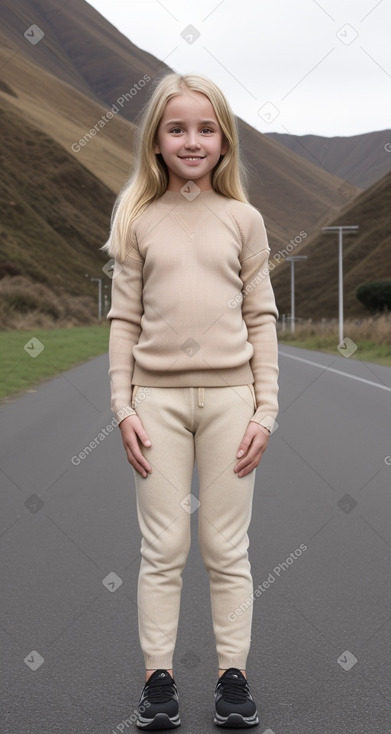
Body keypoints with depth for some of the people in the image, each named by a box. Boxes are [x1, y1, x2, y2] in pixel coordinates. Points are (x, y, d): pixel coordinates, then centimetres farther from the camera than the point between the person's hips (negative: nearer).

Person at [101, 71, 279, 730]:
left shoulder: (243, 220, 5)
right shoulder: (138, 220, 5)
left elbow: (261, 318, 4)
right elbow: (124, 319, 5)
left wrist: (265, 410, -1)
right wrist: (123, 408, -2)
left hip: (230, 394, 0)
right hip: (158, 396, 0)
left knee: (227, 548, 5)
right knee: (163, 547, 3)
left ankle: (233, 675, 15)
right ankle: (158, 677, 12)